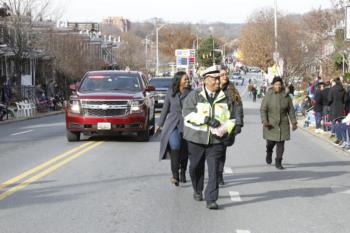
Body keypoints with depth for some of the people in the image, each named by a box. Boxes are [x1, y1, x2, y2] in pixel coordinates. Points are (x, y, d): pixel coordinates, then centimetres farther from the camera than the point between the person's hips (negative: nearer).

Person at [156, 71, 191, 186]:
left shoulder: (190, 93, 2)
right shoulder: (171, 93, 3)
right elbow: (165, 108, 10)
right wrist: (159, 124, 12)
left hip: (185, 124, 1)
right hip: (172, 124, -1)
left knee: (184, 150, 6)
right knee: (175, 145, -22)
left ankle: (182, 173, 29)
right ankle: (175, 174, -19)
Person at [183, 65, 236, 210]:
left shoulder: (225, 98, 6)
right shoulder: (195, 95, 1)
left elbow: (231, 119, 7)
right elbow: (187, 112, -9)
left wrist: (223, 130, -13)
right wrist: (206, 119, -20)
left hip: (216, 140, 0)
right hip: (196, 138, 0)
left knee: (213, 170, -9)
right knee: (196, 167, 14)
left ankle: (211, 200, -7)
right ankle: (197, 191, 39)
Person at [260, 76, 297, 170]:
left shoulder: (286, 96, 2)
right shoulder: (268, 95, -4)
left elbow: (291, 110, 8)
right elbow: (263, 109, -7)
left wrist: (294, 122, 5)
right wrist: (264, 121, -19)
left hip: (283, 124, 2)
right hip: (271, 124, -2)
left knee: (281, 143, -2)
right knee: (271, 142, 1)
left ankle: (278, 163, 6)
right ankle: (269, 153, 36)